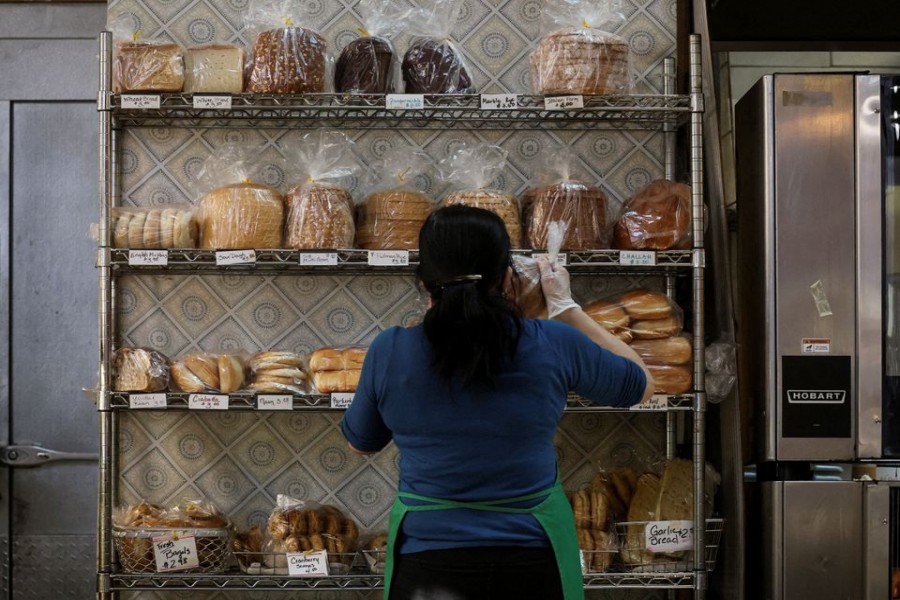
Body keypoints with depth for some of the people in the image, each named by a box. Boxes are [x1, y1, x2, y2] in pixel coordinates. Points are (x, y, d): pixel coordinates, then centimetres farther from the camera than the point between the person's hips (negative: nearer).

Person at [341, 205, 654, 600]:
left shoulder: (390, 352, -11)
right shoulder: (553, 345, -12)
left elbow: (360, 442, 8)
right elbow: (639, 385, 7)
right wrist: (565, 307, 12)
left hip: (428, 564, 0)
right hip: (532, 566, 0)